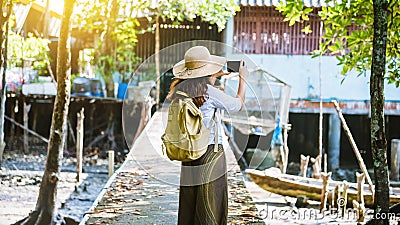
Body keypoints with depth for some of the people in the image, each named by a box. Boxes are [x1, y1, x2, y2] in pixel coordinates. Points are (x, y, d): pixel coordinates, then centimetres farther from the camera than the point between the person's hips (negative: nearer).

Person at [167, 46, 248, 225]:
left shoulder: (178, 91, 1)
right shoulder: (210, 92, -15)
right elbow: (239, 105, 1)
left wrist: (213, 77, 32)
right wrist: (242, 78, 16)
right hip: (210, 153, -6)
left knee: (187, 206, 13)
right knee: (211, 210, 1)